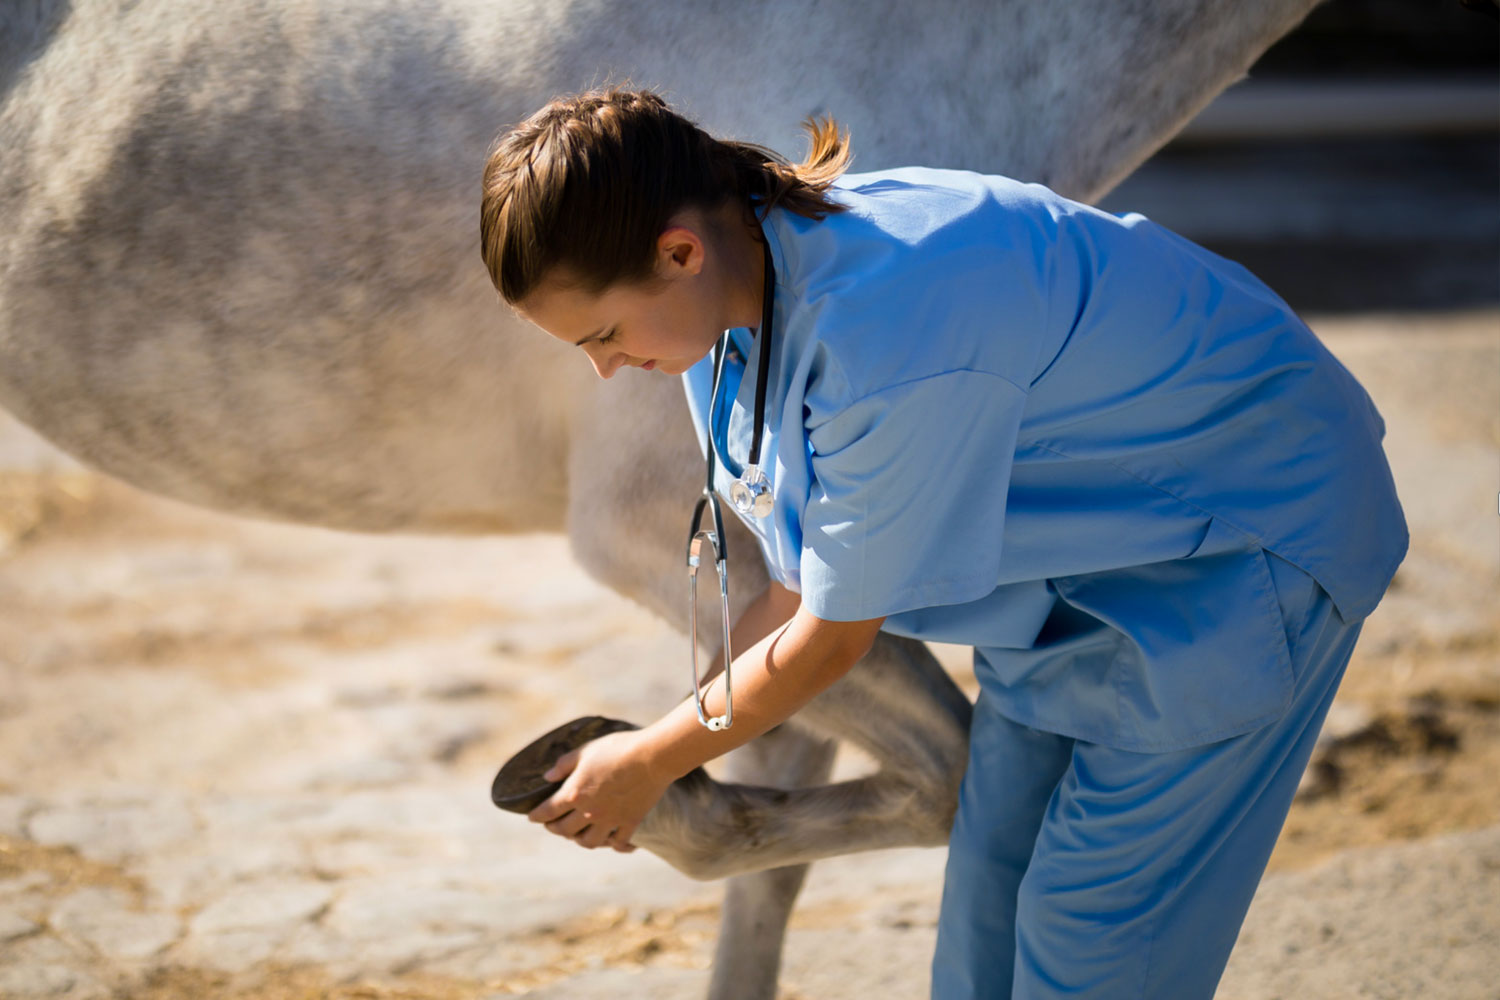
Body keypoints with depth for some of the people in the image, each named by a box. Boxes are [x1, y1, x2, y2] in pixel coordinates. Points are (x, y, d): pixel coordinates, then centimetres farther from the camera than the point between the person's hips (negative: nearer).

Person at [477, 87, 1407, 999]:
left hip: (1245, 538, -8)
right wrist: (670, 748, 6)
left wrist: (649, 765, -8)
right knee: (990, 897, 10)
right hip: (1086, 534, 8)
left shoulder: (890, 343, -38)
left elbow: (833, 641, -23)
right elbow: (806, 585, 2)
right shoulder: (759, 267, -10)